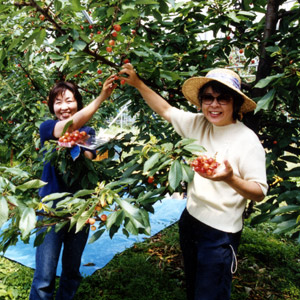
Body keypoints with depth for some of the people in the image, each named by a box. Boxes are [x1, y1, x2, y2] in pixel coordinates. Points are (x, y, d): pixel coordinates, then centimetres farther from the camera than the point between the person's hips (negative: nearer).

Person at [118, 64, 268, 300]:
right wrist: (137, 83, 7)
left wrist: (230, 179, -34)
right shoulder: (199, 124, -2)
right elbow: (165, 110, 10)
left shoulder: (247, 139, -18)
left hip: (220, 234, -6)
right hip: (190, 220, 6)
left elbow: (260, 193, -16)